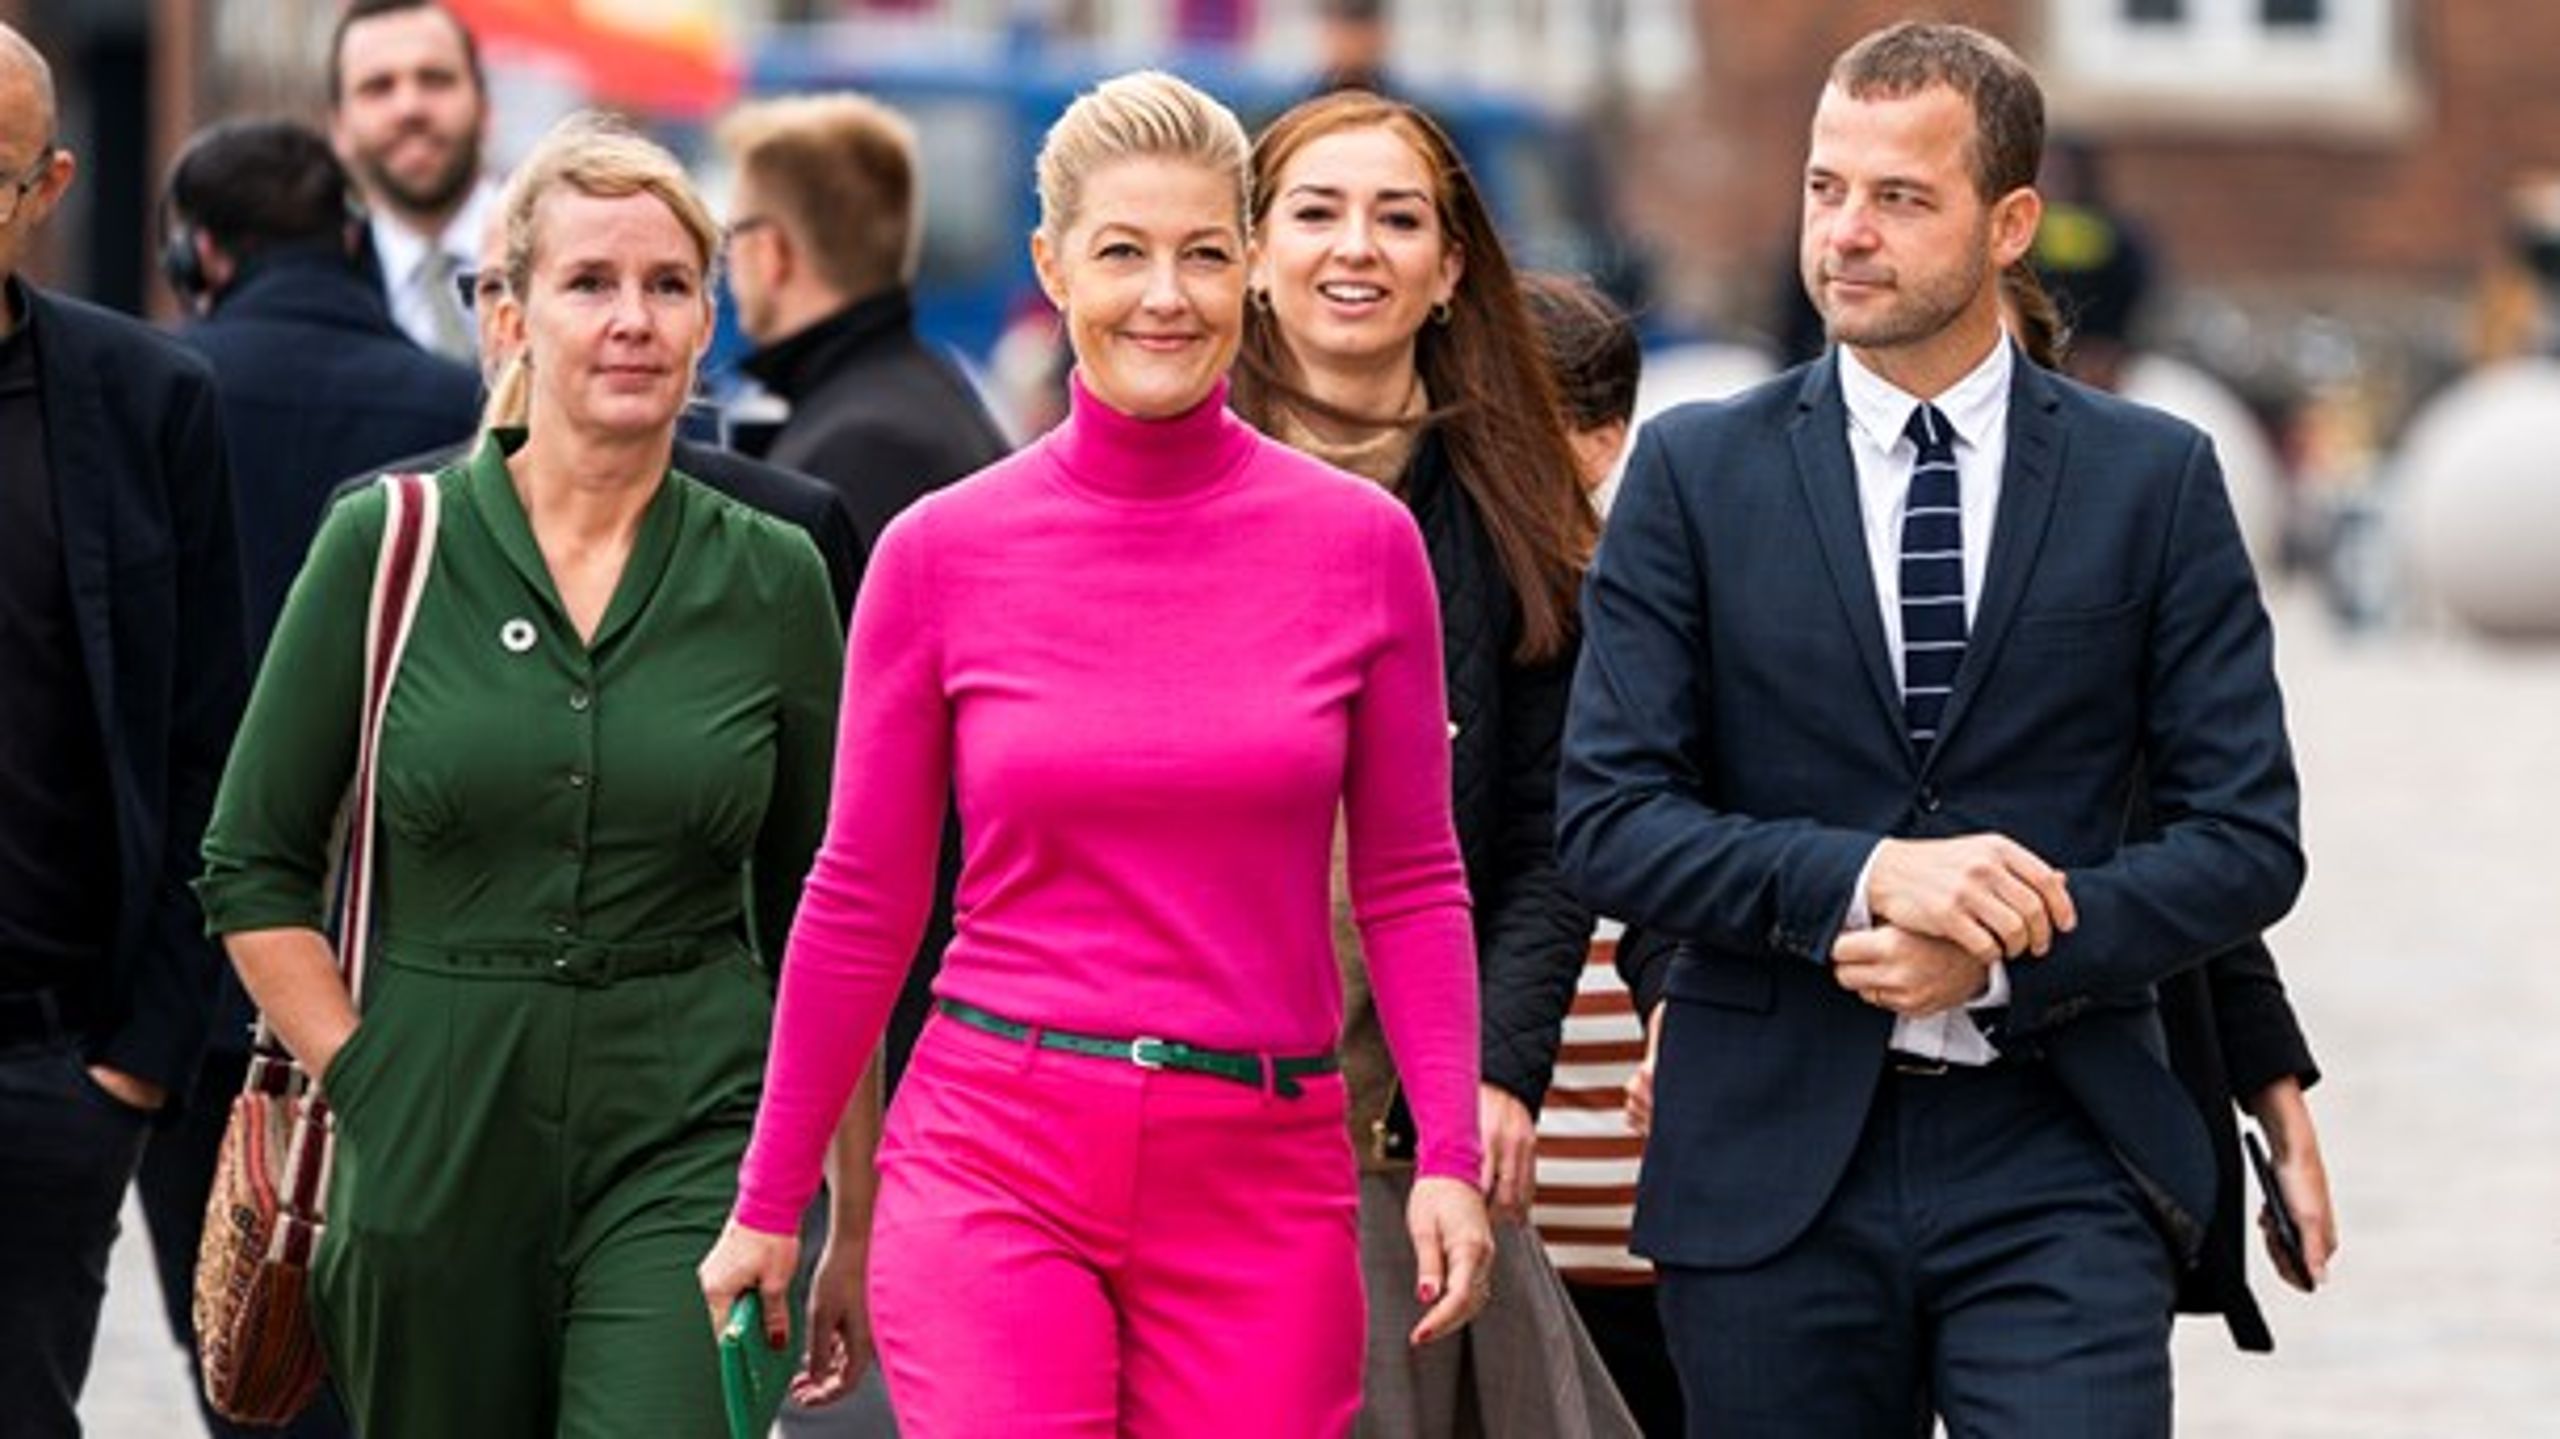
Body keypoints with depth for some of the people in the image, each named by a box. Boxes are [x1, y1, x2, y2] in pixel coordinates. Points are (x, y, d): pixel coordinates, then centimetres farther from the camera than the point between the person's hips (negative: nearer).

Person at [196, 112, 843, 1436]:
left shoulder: (772, 580, 4)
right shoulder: (385, 548, 0)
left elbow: (823, 918, 11)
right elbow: (251, 869, 4)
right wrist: (364, 1081, -4)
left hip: (683, 1151, -1)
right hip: (434, 1162, 1)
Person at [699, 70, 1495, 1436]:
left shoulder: (1359, 541, 2)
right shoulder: (942, 553, 1)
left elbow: (1411, 883, 7)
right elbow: (862, 899, 8)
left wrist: (1450, 1154, -4)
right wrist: (768, 1203, 10)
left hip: (1262, 1181, 1)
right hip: (998, 1157, -1)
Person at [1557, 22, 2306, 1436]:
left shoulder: (2155, 481, 5)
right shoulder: (1696, 473, 5)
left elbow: (2246, 839, 2)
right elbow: (1607, 818, -1)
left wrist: (2001, 958, -13)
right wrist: (1862, 880, -17)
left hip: (2055, 1161, -1)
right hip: (1773, 1165, 1)